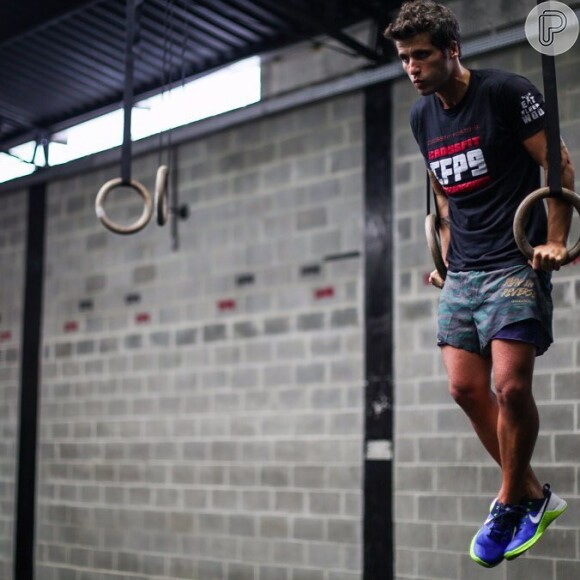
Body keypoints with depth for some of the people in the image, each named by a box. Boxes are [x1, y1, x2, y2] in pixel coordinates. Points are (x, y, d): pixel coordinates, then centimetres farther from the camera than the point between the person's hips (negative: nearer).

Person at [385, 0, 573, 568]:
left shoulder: (506, 91, -8)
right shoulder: (422, 116, 12)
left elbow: (559, 165, -6)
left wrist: (554, 242, -12)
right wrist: (446, 257, 16)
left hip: (515, 265, -7)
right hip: (462, 272, 7)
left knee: (511, 386, -16)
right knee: (466, 388, 0)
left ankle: (509, 505, 6)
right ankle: (534, 496, 17)